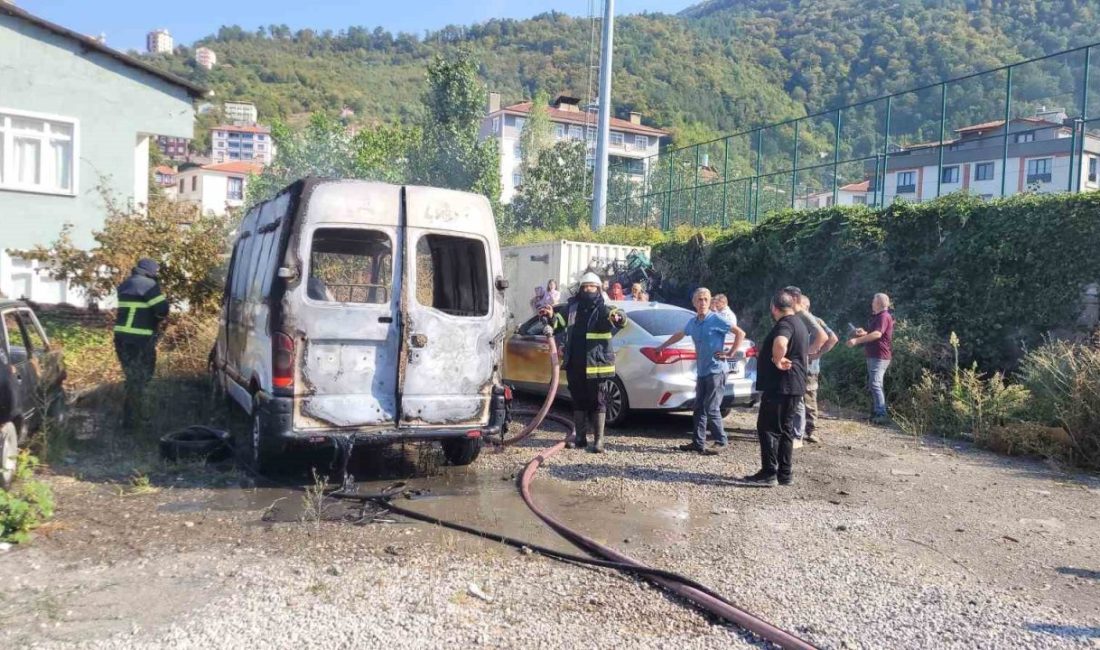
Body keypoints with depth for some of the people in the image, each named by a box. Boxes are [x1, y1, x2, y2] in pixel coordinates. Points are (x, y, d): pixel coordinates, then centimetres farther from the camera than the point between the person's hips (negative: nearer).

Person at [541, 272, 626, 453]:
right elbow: (560, 323, 21)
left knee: (598, 402, 0)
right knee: (578, 402, 13)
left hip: (596, 365, -5)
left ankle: (598, 440, 4)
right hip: (574, 364, 6)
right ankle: (580, 438, 24)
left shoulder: (603, 310, -6)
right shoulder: (572, 308, 10)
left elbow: (619, 317, -23)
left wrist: (618, 317, -48)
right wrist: (551, 317, -2)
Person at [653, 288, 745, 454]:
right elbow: (679, 335, 31)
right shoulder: (692, 323, 12)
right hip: (701, 371, 7)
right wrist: (661, 347, 37)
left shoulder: (716, 320, -8)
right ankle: (698, 443, 12)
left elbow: (740, 333, -9)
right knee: (699, 409, 7)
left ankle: (721, 442, 3)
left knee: (711, 408, -8)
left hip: (716, 370, -7)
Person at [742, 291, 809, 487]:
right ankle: (785, 474, 16)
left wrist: (777, 361, -23)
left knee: (767, 428, -5)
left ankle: (769, 473, -5)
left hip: (780, 387, -10)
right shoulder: (799, 324, 19)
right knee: (785, 429, 13)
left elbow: (780, 344, -37)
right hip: (794, 386, 10)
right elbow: (804, 356, 30)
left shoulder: (785, 324, -15)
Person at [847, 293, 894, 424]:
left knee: (875, 384, -16)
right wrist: (864, 333, 12)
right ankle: (875, 413, 21)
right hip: (873, 355, 11)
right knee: (873, 384, 15)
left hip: (879, 356, -11)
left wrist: (857, 340, -30)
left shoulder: (884, 316, -14)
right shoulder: (877, 317, 21)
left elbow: (877, 334, -28)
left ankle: (881, 414, -19)